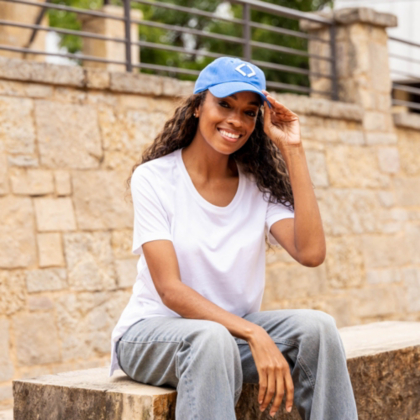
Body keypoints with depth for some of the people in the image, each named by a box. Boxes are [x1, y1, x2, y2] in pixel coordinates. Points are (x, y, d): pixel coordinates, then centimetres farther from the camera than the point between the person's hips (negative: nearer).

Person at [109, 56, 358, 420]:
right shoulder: (154, 178, -8)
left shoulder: (260, 185, 3)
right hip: (154, 329, -4)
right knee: (213, 340, -37)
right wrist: (254, 335, -30)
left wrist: (293, 151, -11)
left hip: (233, 326, 4)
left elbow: (311, 253, -15)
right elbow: (170, 289, -17)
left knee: (317, 326, -23)